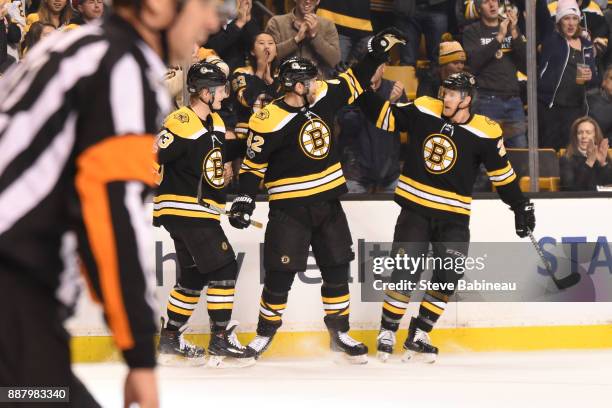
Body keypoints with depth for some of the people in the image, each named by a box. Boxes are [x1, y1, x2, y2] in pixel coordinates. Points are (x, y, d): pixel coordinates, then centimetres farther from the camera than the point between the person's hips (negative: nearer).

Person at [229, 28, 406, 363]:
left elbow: (354, 82, 13)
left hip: (328, 201, 6)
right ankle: (265, 333, 12)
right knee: (280, 275, -4)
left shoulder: (322, 98, 0)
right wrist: (245, 198, -17)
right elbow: (253, 163, -11)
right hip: (289, 207, -6)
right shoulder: (269, 122, -17)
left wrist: (378, 50, 7)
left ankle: (340, 333, 19)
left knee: (337, 269, 8)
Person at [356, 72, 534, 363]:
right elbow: (385, 116, 3)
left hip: (453, 216, 0)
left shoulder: (486, 132, -7)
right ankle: (387, 333, 4)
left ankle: (418, 336, 9)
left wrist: (521, 206, 2)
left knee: (447, 278, -5)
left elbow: (502, 172, 1)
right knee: (404, 273, -9)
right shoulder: (423, 110, -4)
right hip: (415, 207, 0)